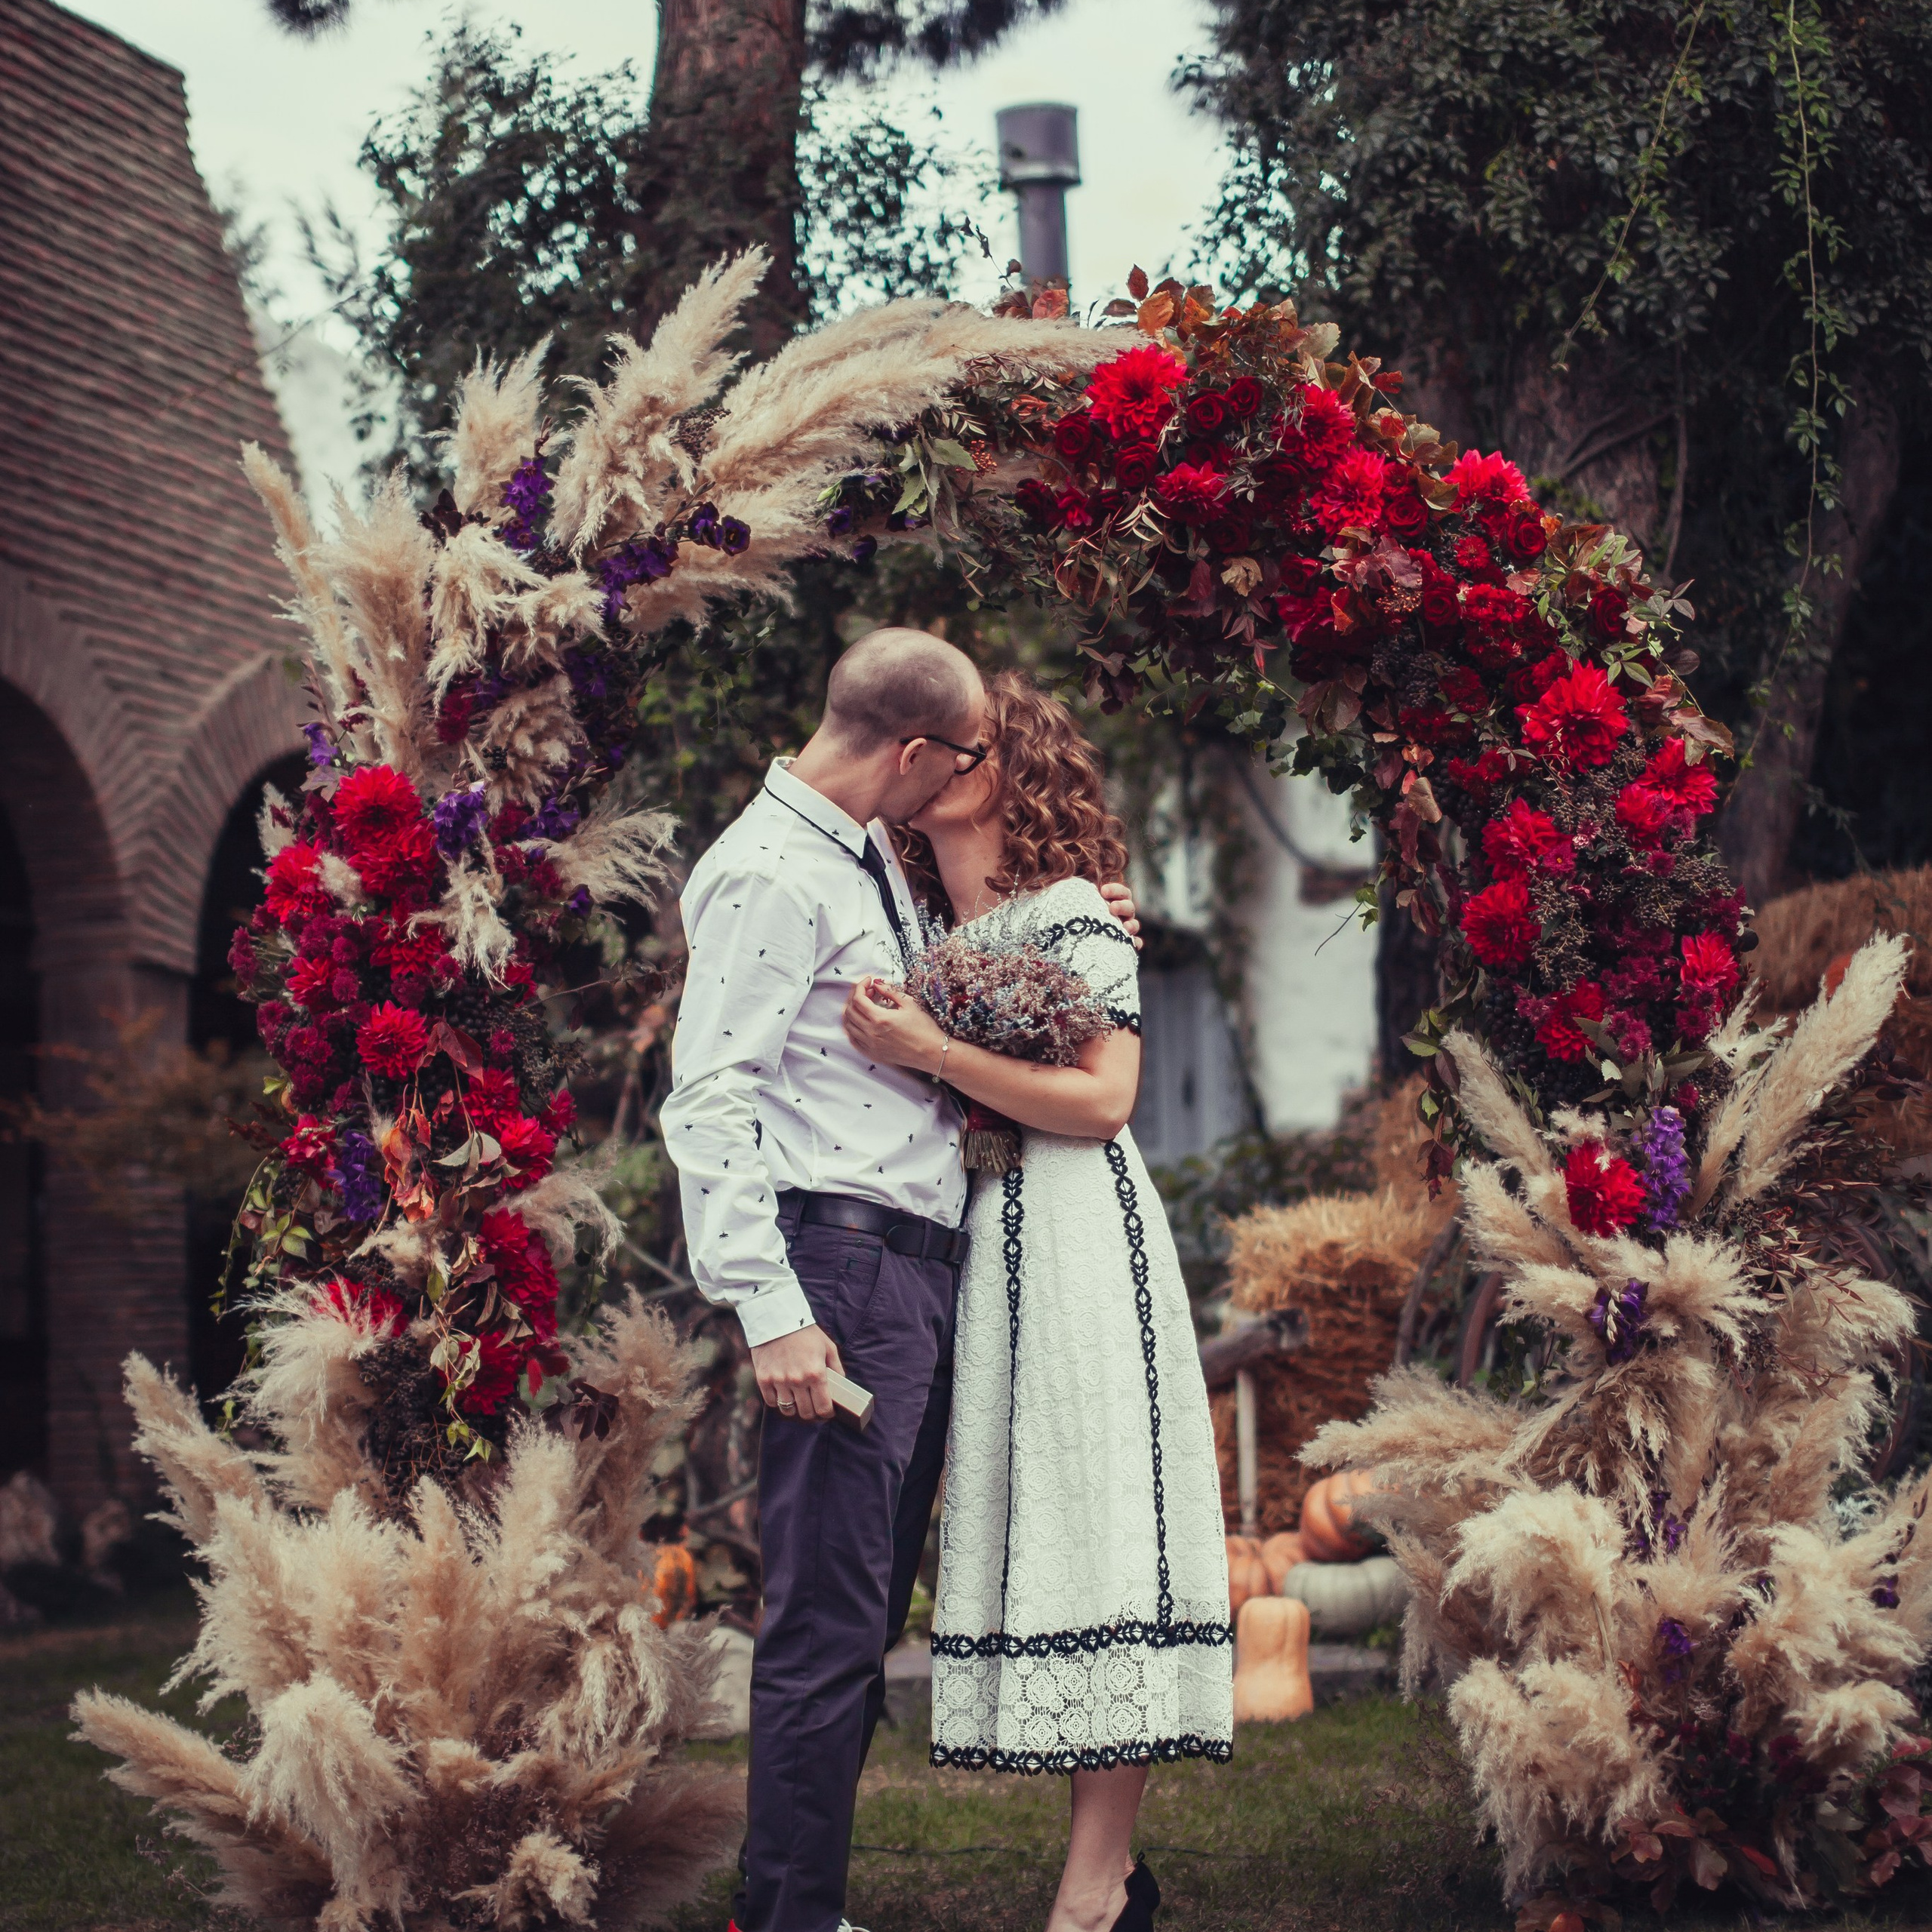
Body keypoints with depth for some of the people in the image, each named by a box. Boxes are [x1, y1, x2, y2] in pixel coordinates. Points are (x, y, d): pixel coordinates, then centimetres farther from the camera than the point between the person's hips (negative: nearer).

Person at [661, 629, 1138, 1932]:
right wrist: (769, 1310, -22)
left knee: (868, 1614, 13)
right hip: (841, 1268, -10)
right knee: (830, 1618, -8)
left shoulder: (871, 857, 18)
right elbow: (710, 1103, -17)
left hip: (922, 1273, 10)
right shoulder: (768, 874, -11)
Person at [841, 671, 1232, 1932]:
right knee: (1034, 1533, 5)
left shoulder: (1072, 913, -3)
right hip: (977, 1250, 8)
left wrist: (933, 1054, -15)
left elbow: (1103, 1098, -11)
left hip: (1074, 1241, -8)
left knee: (1090, 1527, -9)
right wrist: (899, 1051, 4)